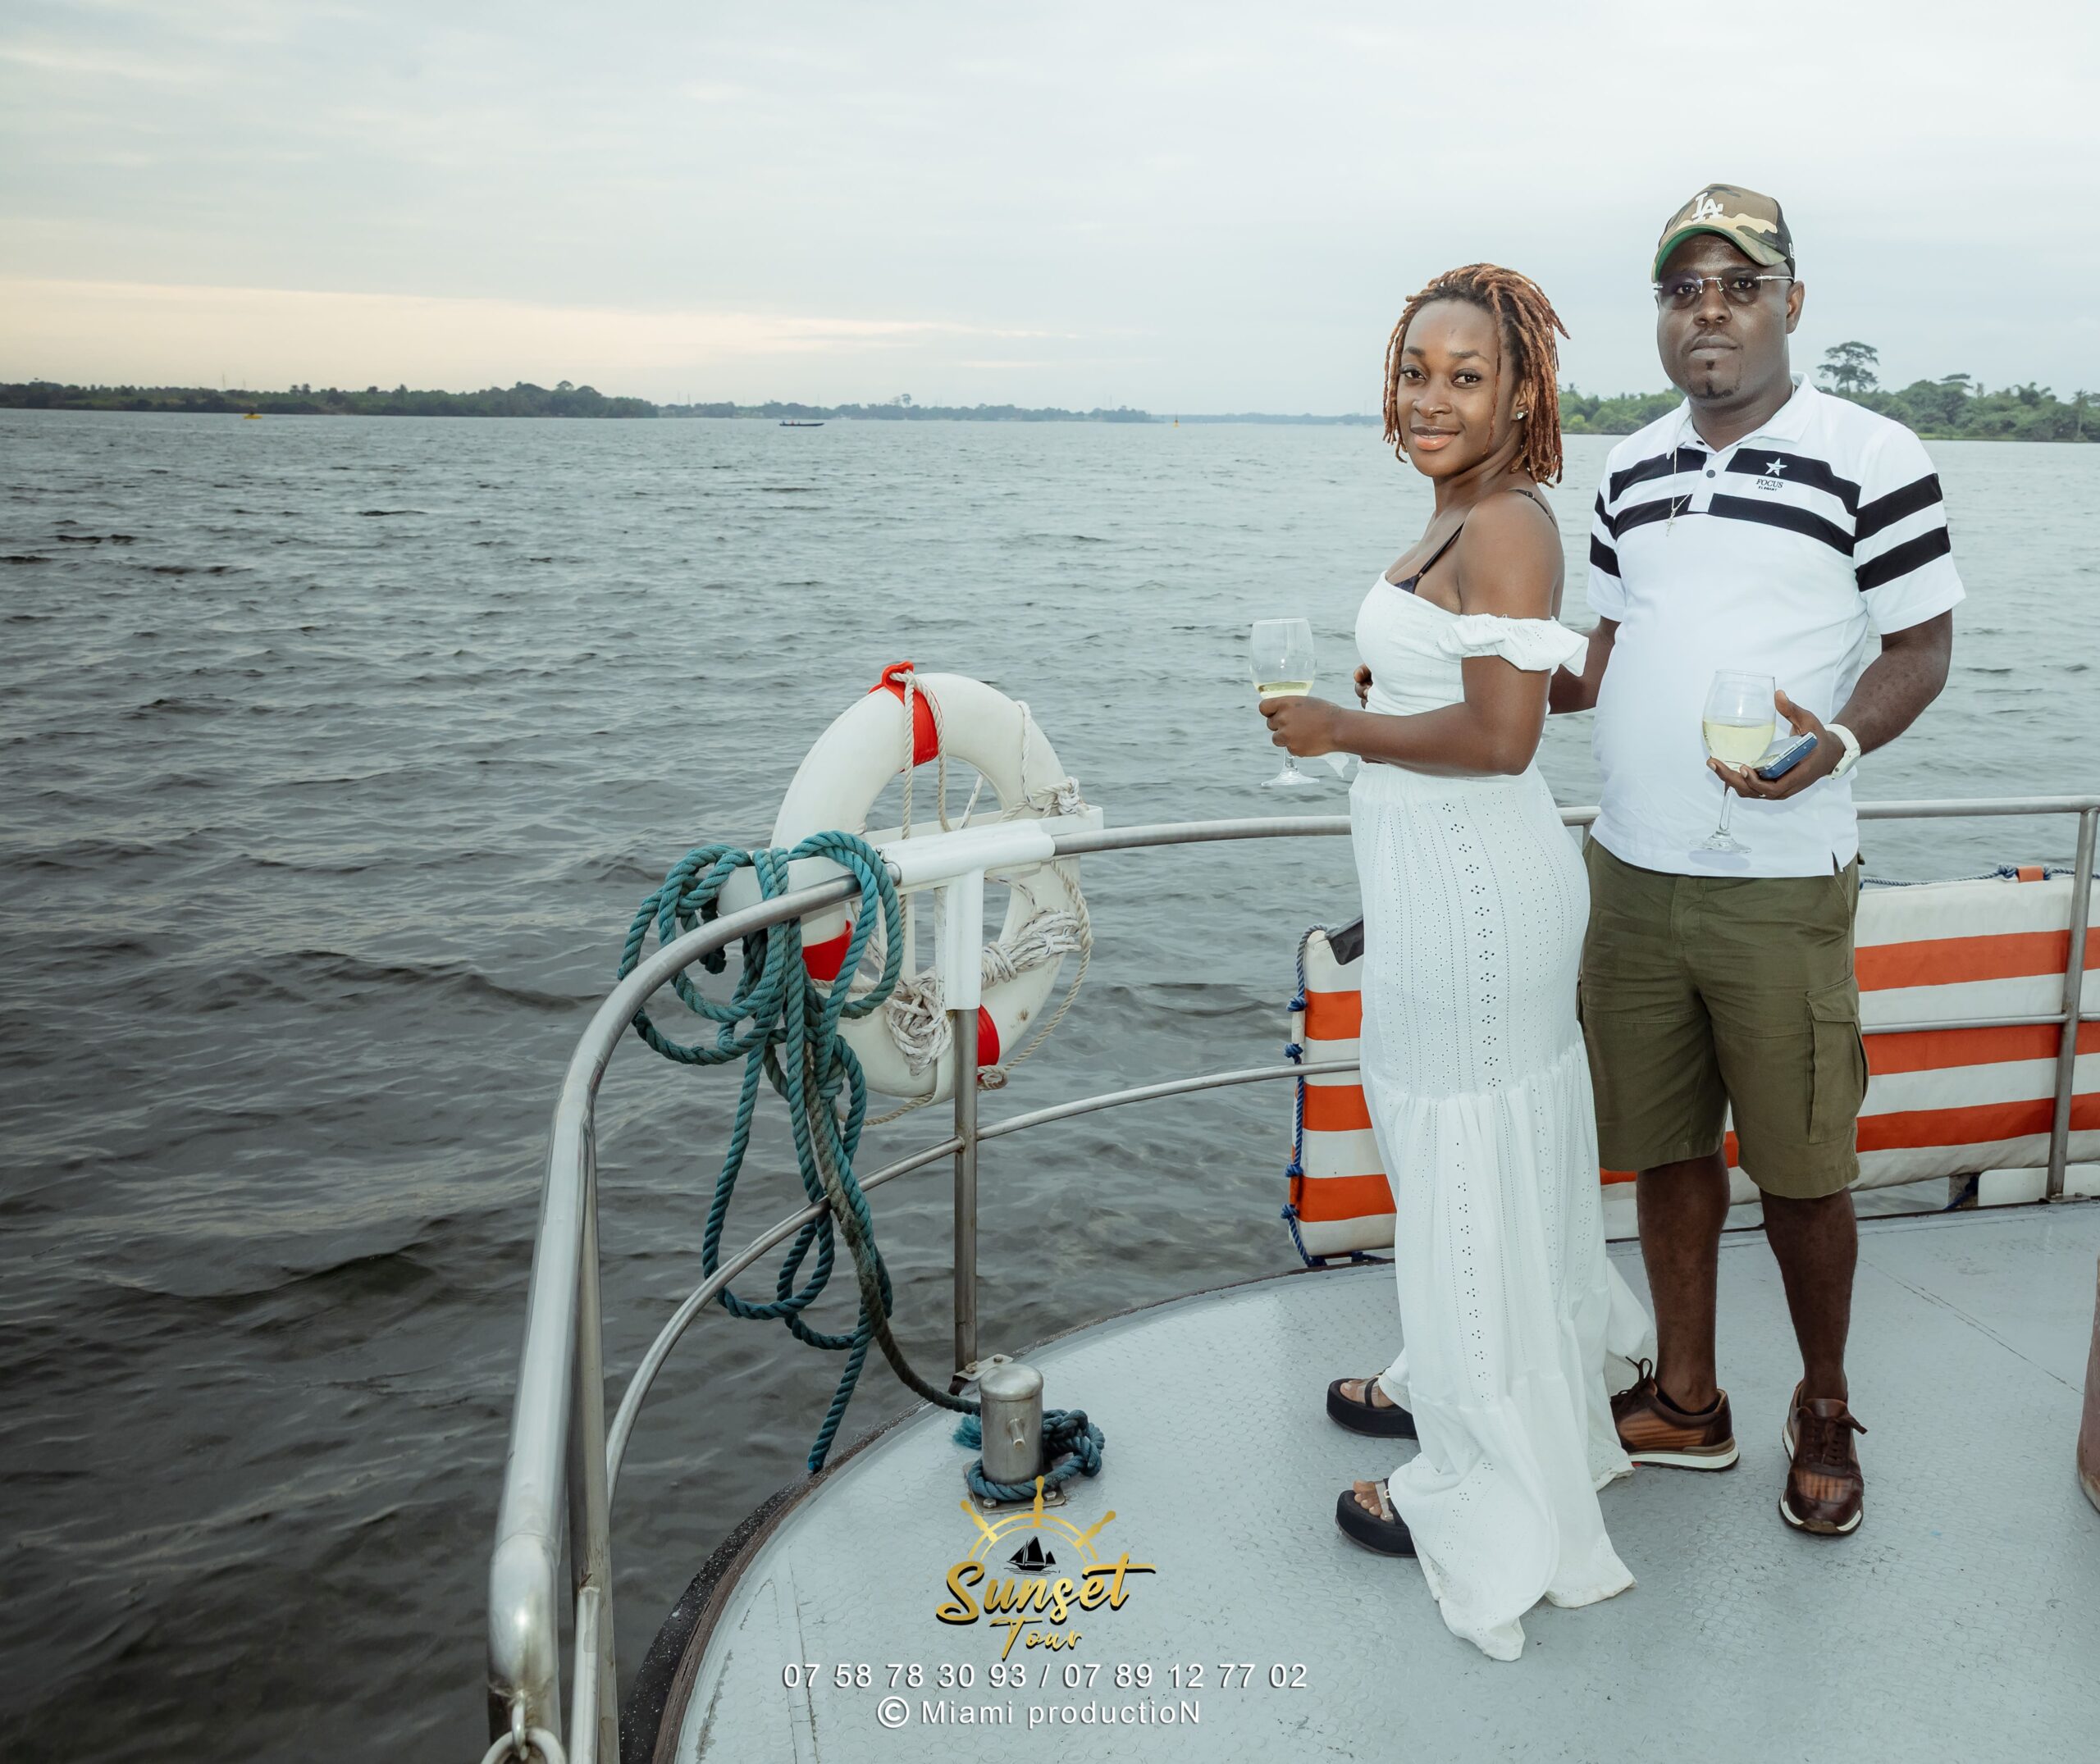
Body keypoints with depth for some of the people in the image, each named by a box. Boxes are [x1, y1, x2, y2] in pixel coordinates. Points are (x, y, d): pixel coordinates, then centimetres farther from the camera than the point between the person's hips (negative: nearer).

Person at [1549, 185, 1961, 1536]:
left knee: (1801, 1167, 4)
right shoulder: (1634, 467, 12)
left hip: (1781, 889, -5)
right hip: (1631, 872, 5)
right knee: (1665, 1144, 13)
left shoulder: (1872, 457, -5)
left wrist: (1836, 739, -24)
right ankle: (1686, 1402, 28)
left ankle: (1826, 1413, 27)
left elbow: (1924, 645, -5)